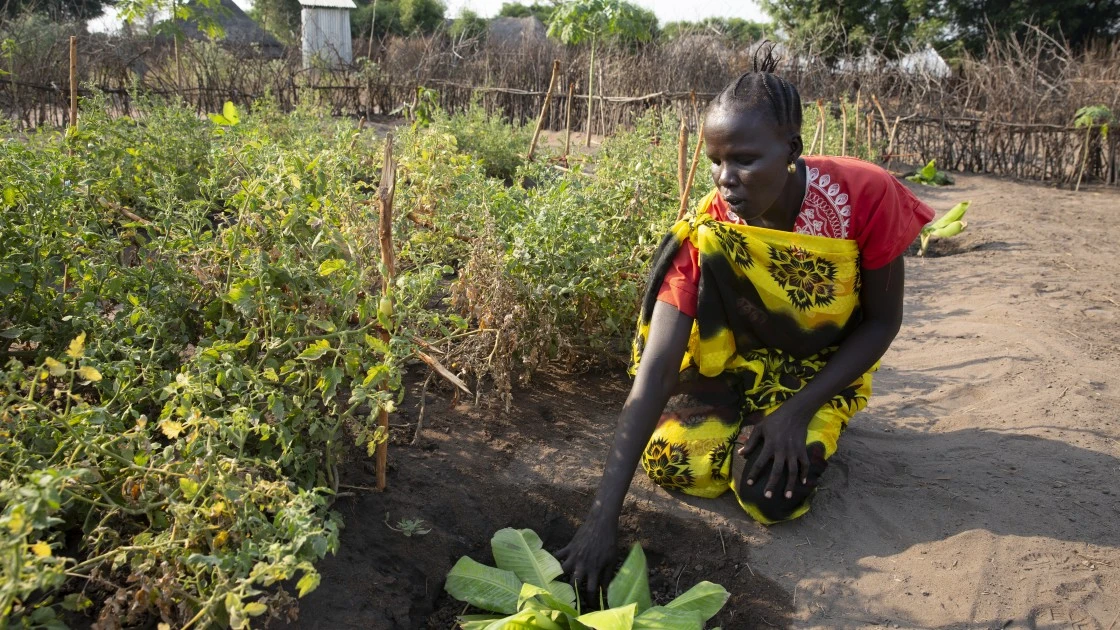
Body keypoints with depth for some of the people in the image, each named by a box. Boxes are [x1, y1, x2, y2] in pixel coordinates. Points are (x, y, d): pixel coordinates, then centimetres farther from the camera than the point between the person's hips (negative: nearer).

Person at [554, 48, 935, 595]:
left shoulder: (863, 195, -26)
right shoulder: (704, 232, -25)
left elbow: (883, 321, -11)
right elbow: (653, 372, -31)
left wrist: (798, 410, -23)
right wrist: (602, 518, -37)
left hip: (824, 367, -1)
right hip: (743, 360, 1)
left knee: (771, 493, -25)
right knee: (669, 462, -25)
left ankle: (814, 427, 8)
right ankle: (749, 422, 7)